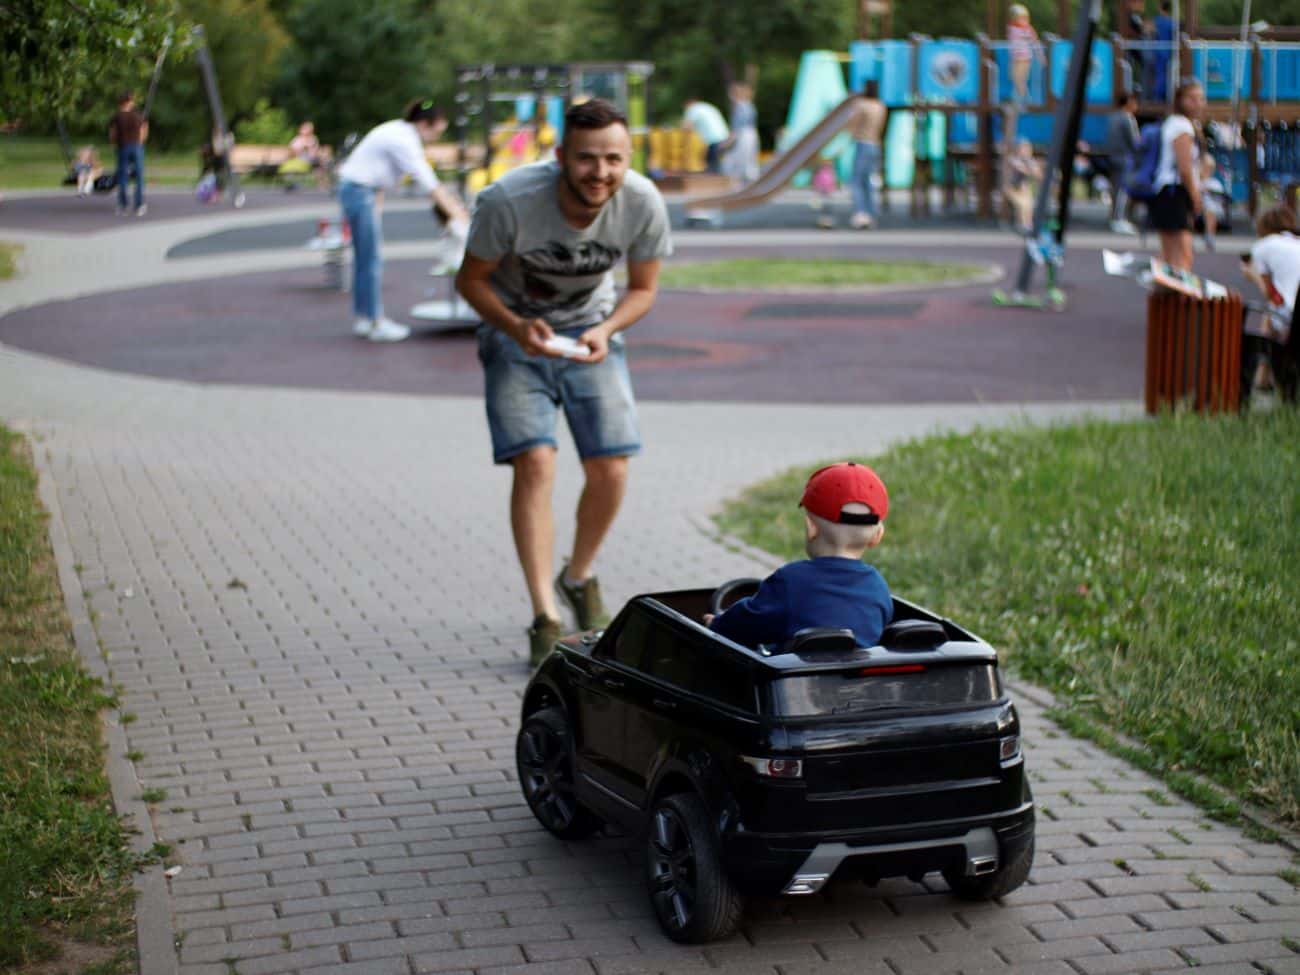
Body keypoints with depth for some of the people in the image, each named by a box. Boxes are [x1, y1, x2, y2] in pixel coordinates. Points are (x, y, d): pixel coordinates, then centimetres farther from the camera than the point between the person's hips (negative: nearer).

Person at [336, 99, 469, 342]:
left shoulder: (402, 133, 10)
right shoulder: (404, 141, -20)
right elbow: (429, 184, -20)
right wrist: (455, 214, -18)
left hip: (360, 189, 10)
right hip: (359, 191, -10)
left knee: (365, 259, 13)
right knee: (371, 260, -6)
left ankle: (363, 319, 17)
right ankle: (375, 323, -3)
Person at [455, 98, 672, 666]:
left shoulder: (644, 204, -21)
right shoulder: (509, 200, -29)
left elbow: (643, 288, -4)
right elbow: (471, 279, -13)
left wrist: (606, 329, -24)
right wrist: (517, 327, -30)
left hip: (591, 329, 3)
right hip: (515, 332, -2)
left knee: (610, 472, -5)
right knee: (535, 464, -18)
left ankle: (578, 577, 25)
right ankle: (545, 618, -13)